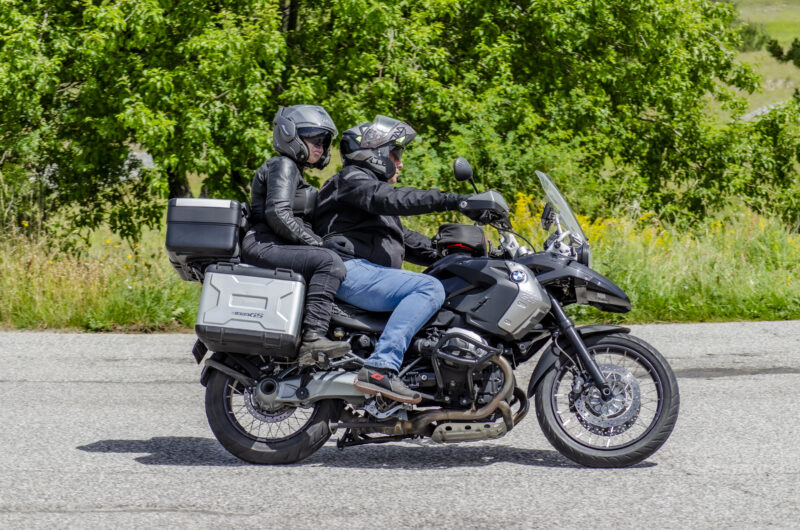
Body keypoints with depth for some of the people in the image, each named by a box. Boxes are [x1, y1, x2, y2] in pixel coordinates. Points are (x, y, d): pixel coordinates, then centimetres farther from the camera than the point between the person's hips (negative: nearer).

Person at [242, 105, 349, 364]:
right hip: (264, 248, -11)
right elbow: (277, 214, -18)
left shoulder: (295, 171, 28)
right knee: (329, 261, -28)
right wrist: (314, 242, -16)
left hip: (277, 248, 11)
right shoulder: (282, 166, -4)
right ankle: (313, 336, -41)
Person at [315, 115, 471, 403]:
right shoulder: (351, 179, 2)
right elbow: (391, 199, -19)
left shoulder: (373, 183, 33)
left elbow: (407, 240, 31)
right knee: (429, 288, -26)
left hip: (371, 275, 11)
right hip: (350, 270, -11)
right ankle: (380, 367, -40)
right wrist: (451, 200, -24)